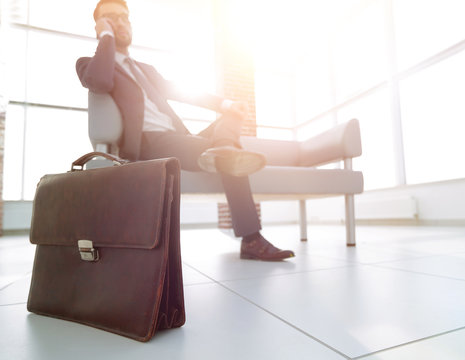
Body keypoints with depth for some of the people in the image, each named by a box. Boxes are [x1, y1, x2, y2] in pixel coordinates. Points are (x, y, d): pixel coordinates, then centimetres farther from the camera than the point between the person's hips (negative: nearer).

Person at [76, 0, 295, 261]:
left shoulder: (146, 70, 33)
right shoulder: (89, 63, 14)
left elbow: (182, 93, 25)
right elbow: (100, 82, -12)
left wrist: (225, 104, 8)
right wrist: (106, 36, 2)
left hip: (176, 140, 7)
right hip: (143, 143, -6)